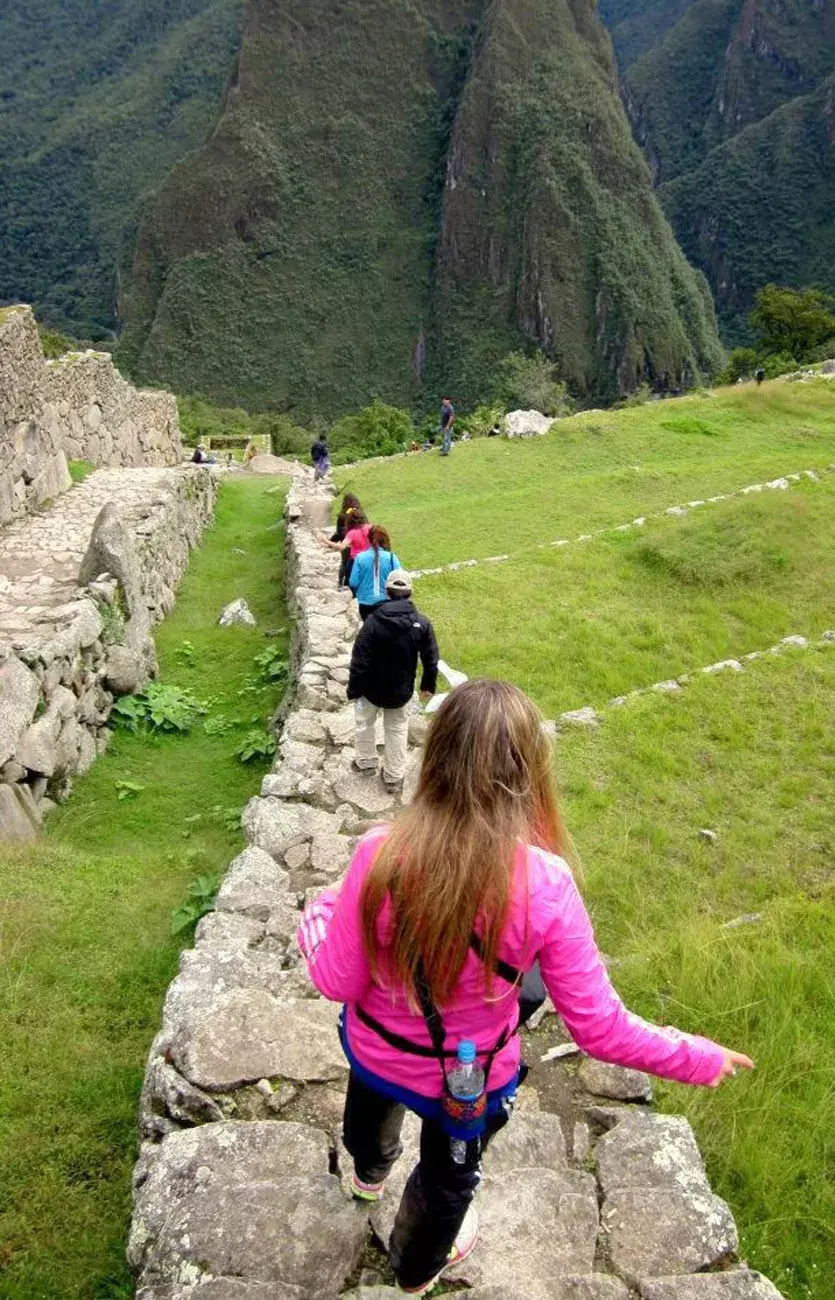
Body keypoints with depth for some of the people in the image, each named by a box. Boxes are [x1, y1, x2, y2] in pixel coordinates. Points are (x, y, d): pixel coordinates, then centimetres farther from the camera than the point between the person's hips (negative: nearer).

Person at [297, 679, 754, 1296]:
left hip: (375, 1053, 2)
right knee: (448, 1174, 34)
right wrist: (696, 1057, -6)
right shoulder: (546, 884, -32)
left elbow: (337, 982, -18)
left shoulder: (383, 853, -31)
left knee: (374, 1101, 39)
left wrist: (318, 916, 2)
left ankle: (370, 1172, 75)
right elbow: (599, 1027, -24)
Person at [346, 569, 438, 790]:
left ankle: (366, 762, 40)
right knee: (397, 728, 21)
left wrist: (353, 689, -6)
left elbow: (359, 660, -18)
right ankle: (393, 776, 27)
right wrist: (428, 684, 12)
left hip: (372, 689, -2)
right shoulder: (422, 623, -12)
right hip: (402, 690, 2)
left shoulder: (373, 621, -21)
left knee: (365, 722, 25)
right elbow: (431, 659, -4)